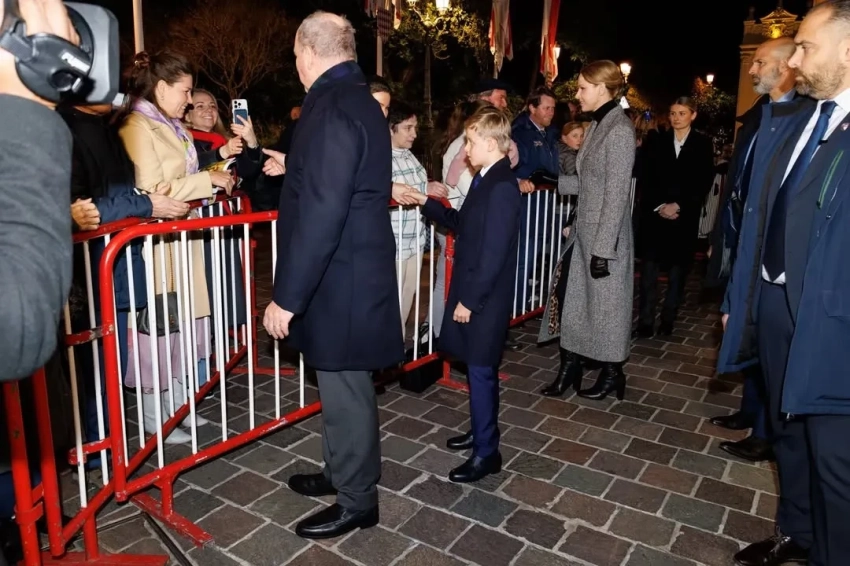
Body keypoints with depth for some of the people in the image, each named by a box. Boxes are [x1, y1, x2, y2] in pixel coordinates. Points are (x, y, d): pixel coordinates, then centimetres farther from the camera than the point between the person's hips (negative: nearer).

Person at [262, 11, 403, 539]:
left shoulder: (331, 109, -19)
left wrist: (287, 296, -20)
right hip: (353, 273, 10)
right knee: (345, 386, 21)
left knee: (345, 391, 4)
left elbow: (321, 215, -25)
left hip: (341, 280, -10)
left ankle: (357, 501, 23)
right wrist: (288, 168, 37)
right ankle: (344, 474, 39)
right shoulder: (360, 100, 13)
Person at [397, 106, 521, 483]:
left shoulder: (502, 187, -19)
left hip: (484, 298, -9)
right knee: (478, 368, 19)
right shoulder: (485, 180, 11)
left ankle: (486, 452, 14)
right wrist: (426, 203, 16)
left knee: (481, 371, 0)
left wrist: (470, 300, -18)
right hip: (471, 291, 9)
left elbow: (494, 252, -22)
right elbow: (462, 224, 22)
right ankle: (482, 431, 35)